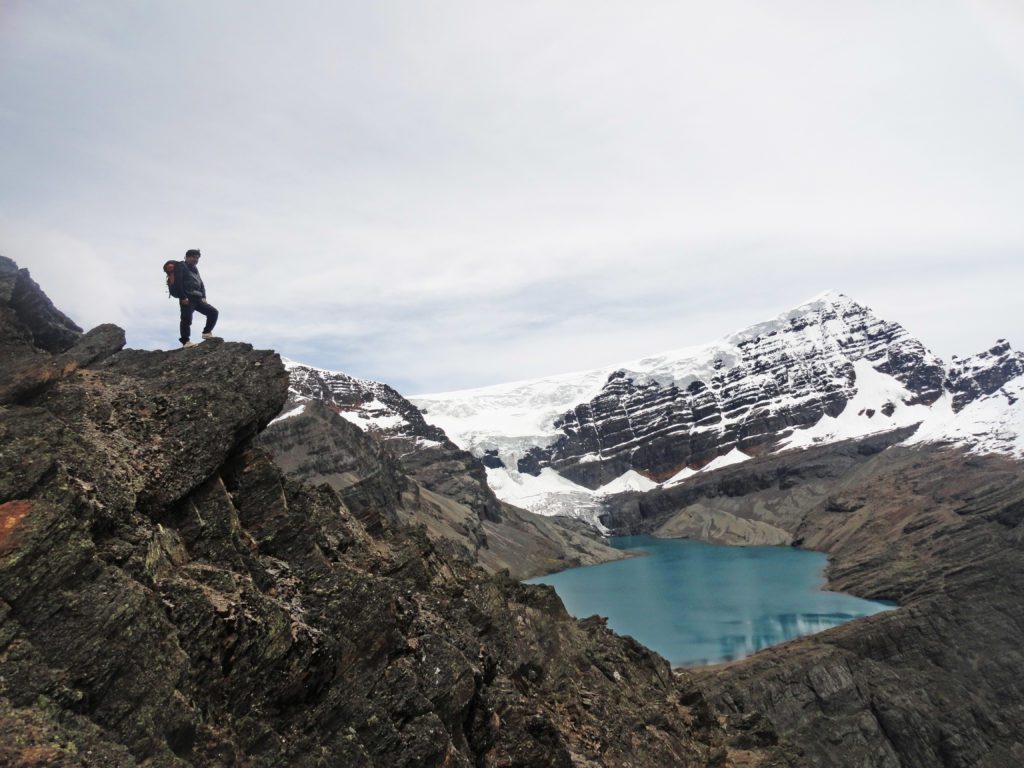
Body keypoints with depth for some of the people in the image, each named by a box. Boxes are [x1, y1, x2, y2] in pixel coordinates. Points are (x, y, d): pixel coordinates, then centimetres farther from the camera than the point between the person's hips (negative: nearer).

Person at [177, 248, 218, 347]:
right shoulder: (182, 267, 0)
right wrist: (183, 297, -18)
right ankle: (185, 342, -4)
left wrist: (203, 297, 9)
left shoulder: (195, 269, 25)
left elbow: (201, 284, 25)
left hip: (198, 299, 8)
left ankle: (207, 332, 9)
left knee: (214, 312, 0)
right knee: (186, 319, -9)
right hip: (187, 299, -7)